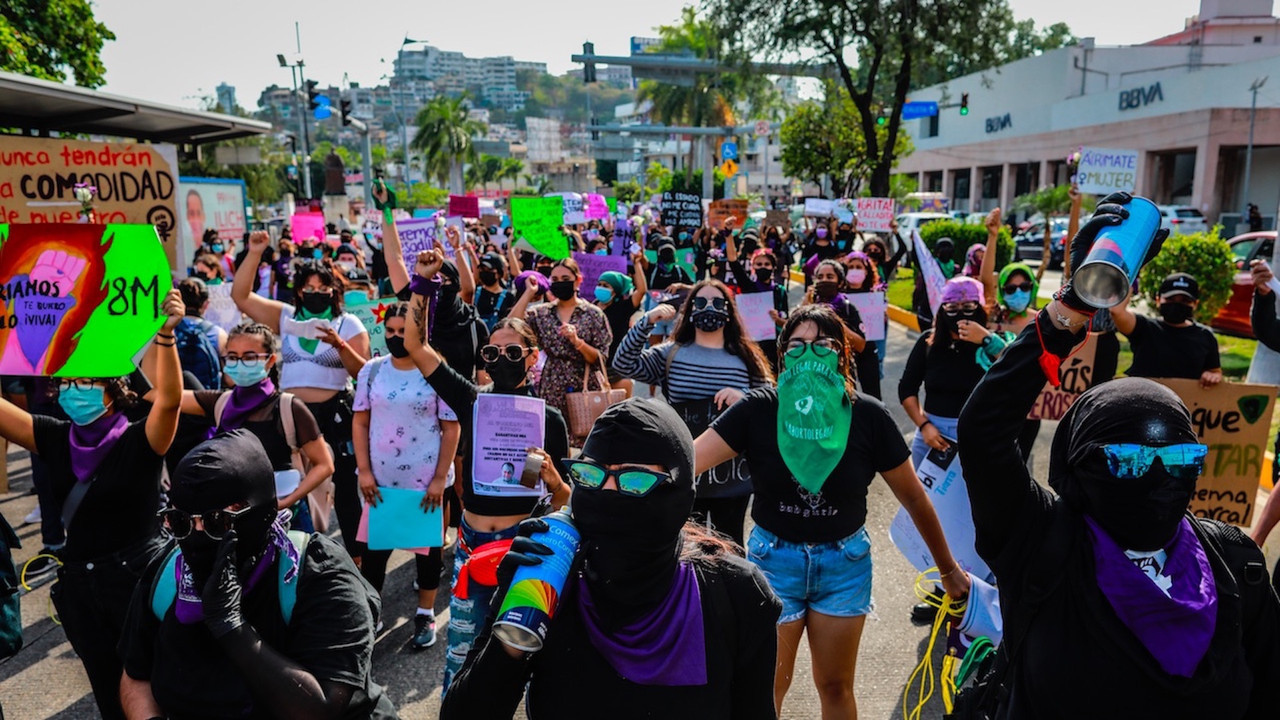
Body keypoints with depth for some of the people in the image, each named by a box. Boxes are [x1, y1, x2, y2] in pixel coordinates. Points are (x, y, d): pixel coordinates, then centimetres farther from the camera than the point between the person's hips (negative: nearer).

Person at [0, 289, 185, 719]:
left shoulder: (139, 440, -14)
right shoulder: (56, 439, 1)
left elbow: (169, 399, -32)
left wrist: (166, 334, -46)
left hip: (139, 576, -5)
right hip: (78, 584, 5)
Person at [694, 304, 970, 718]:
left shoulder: (867, 417, -13)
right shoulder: (759, 410, -16)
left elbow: (914, 498, -3)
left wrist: (949, 570, 5)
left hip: (844, 562, 1)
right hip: (774, 558, -1)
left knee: (835, 687, 17)